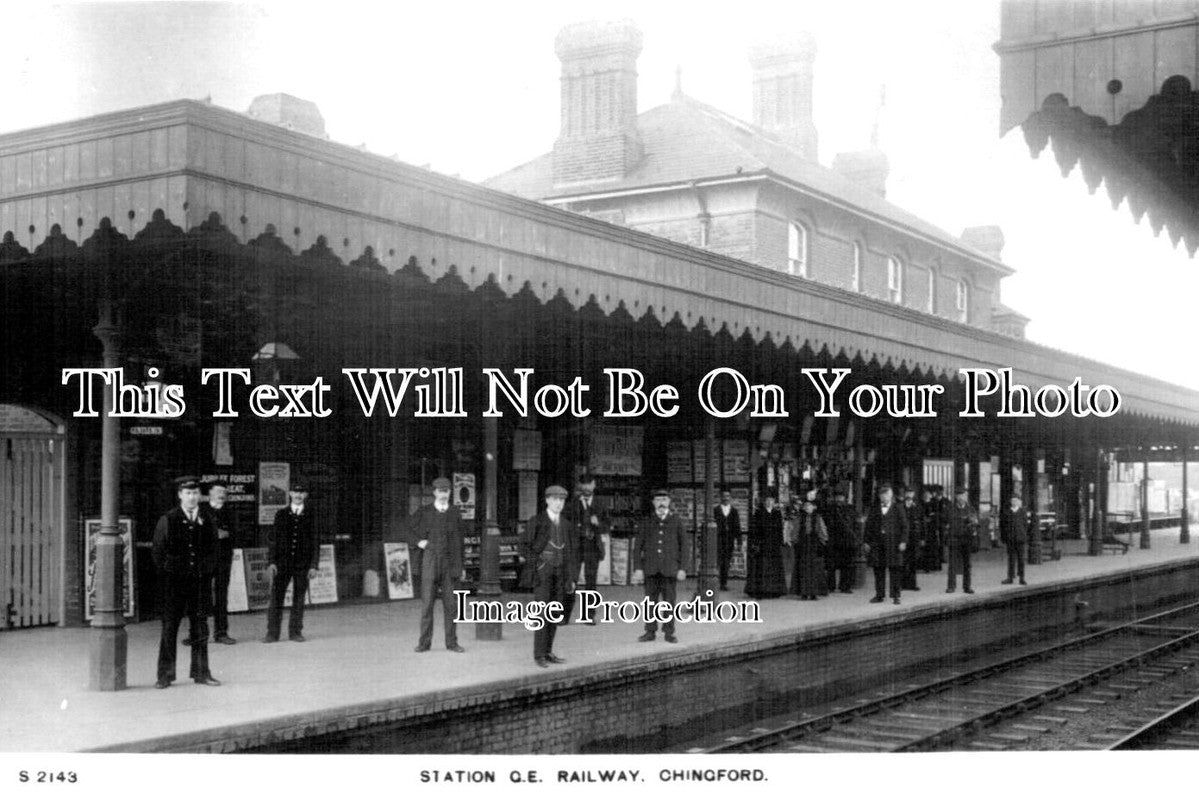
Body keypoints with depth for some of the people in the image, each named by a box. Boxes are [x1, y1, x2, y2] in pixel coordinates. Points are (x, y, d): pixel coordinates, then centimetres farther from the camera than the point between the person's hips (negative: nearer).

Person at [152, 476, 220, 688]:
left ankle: (201, 672, 13)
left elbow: (213, 550, 14)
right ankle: (165, 675, 7)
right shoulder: (167, 520, 0)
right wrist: (166, 576, -1)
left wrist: (206, 572, 6)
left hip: (201, 581, 3)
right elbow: (158, 551, 2)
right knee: (169, 628, 1)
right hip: (174, 582, -3)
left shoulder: (207, 521, 8)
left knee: (200, 628, 6)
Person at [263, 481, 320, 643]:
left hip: (303, 563, 0)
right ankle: (272, 633, 3)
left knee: (299, 600, 4)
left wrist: (314, 565, -2)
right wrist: (272, 562, 0)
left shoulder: (311, 515, 4)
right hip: (282, 562, 1)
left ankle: (295, 632, 14)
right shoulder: (281, 514, 7)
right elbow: (275, 539, 8)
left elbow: (315, 542, 3)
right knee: (276, 598, -2)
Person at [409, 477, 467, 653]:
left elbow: (460, 541, 12)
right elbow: (410, 530, 18)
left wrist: (462, 566, 10)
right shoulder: (423, 512, 5)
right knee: (427, 603, -1)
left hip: (450, 564, 1)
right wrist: (418, 542, -2)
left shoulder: (454, 514, 8)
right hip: (430, 562, -1)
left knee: (450, 604, 1)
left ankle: (451, 643, 6)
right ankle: (424, 642, 6)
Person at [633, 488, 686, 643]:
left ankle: (669, 632, 8)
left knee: (669, 601, 0)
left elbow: (683, 545, 7)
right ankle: (650, 632, 9)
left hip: (669, 568, -1)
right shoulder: (647, 521, 9)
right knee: (650, 601, 2)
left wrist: (681, 568, 1)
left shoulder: (676, 521, 7)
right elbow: (638, 546, 8)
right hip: (650, 567, 1)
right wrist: (638, 568, 0)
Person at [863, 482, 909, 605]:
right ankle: (879, 595, 12)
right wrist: (866, 541, 6)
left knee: (895, 570, -2)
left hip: (893, 543, -3)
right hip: (877, 543, 3)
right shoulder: (874, 509, 12)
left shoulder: (898, 509, 4)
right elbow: (868, 526, 12)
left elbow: (904, 527, 1)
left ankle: (895, 596, 4)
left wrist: (903, 541, -7)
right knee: (878, 570, 5)